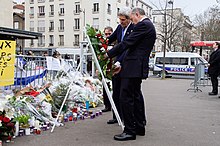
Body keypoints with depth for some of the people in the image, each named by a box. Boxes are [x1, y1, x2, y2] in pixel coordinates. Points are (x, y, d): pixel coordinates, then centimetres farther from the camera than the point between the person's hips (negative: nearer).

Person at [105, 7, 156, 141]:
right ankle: (140, 127, 26)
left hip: (134, 67, -11)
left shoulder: (143, 25, -11)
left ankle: (130, 131, -3)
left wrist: (109, 54, -6)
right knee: (136, 96, 17)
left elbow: (127, 43, -16)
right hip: (139, 67, 11)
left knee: (126, 97, -8)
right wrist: (122, 64, 21)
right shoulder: (148, 25, 21)